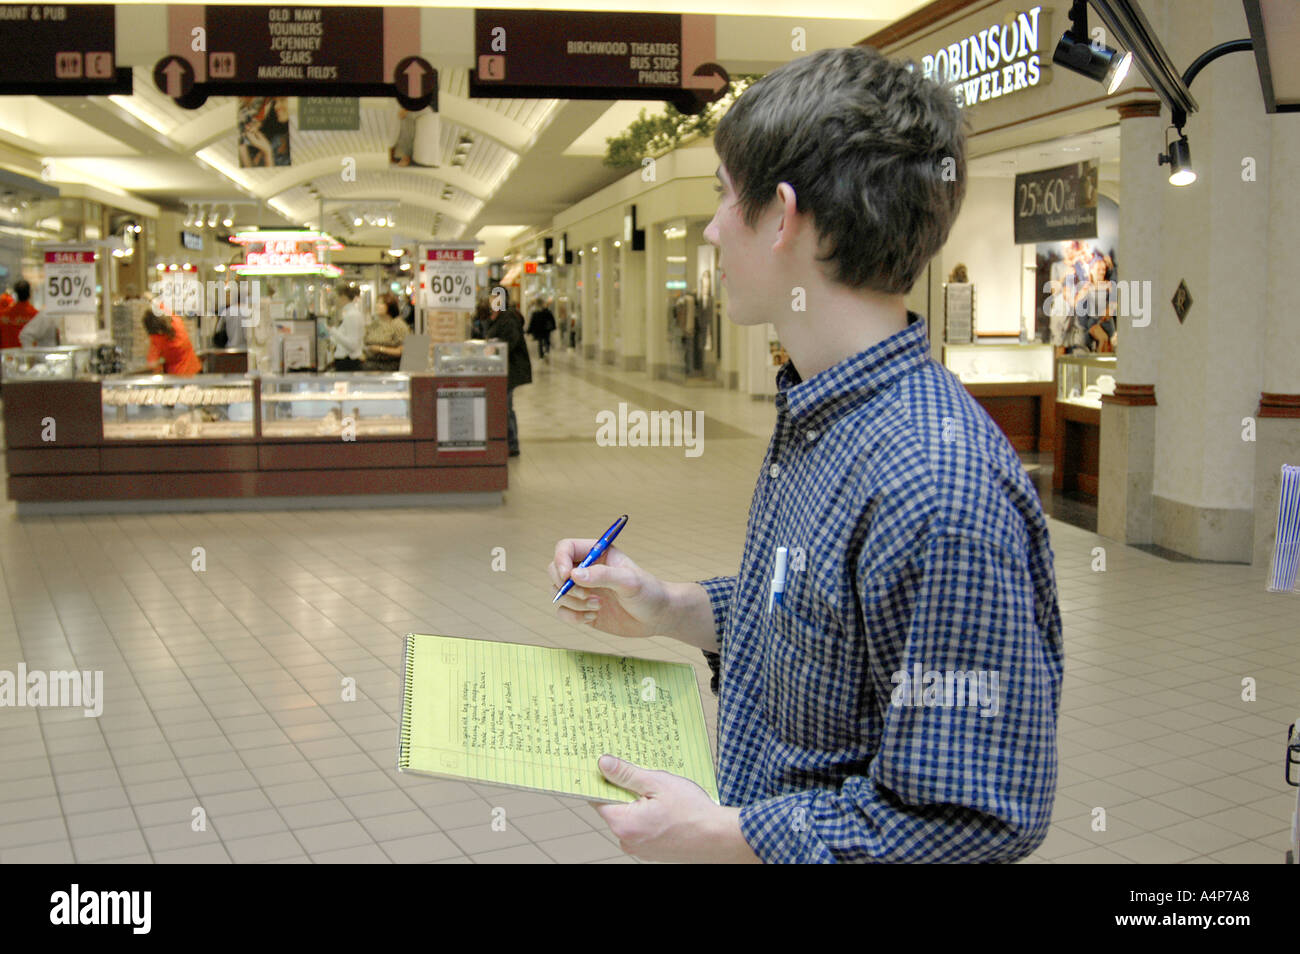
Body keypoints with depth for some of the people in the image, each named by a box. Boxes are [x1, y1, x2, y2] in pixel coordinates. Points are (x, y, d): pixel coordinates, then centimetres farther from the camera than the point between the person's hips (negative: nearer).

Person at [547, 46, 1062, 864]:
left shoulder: (938, 491, -31)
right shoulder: (818, 416, 0)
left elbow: (979, 815, -28)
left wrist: (722, 836, -22)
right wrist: (670, 610, 1)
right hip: (764, 822, 8)